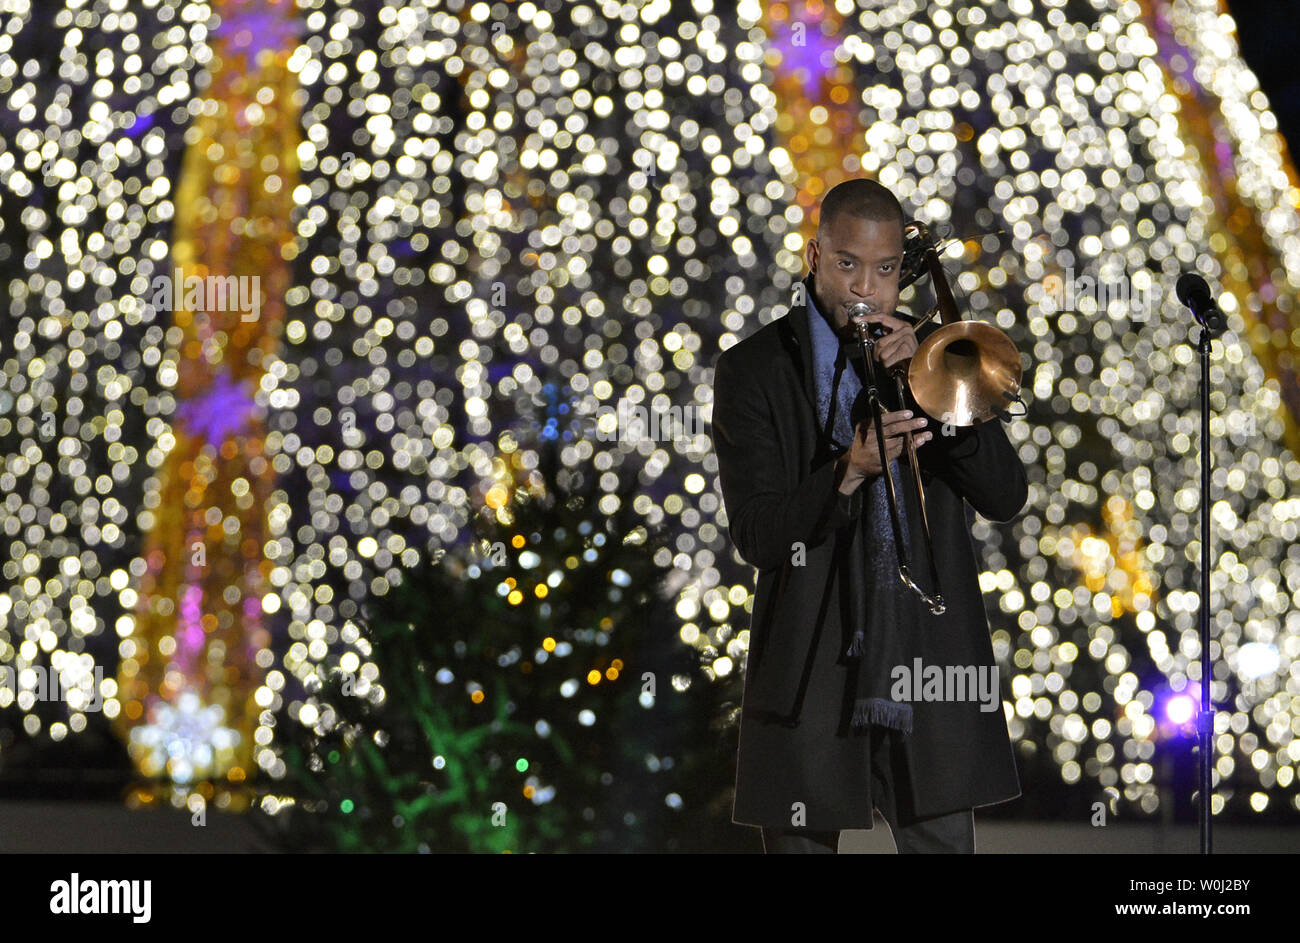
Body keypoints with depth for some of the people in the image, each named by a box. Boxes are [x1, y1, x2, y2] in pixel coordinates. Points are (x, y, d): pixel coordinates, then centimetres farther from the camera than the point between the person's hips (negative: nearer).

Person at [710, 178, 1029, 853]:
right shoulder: (753, 371, 1)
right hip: (810, 677, -1)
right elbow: (756, 537, -8)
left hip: (928, 671, 2)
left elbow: (1006, 497, -1)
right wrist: (848, 472, -25)